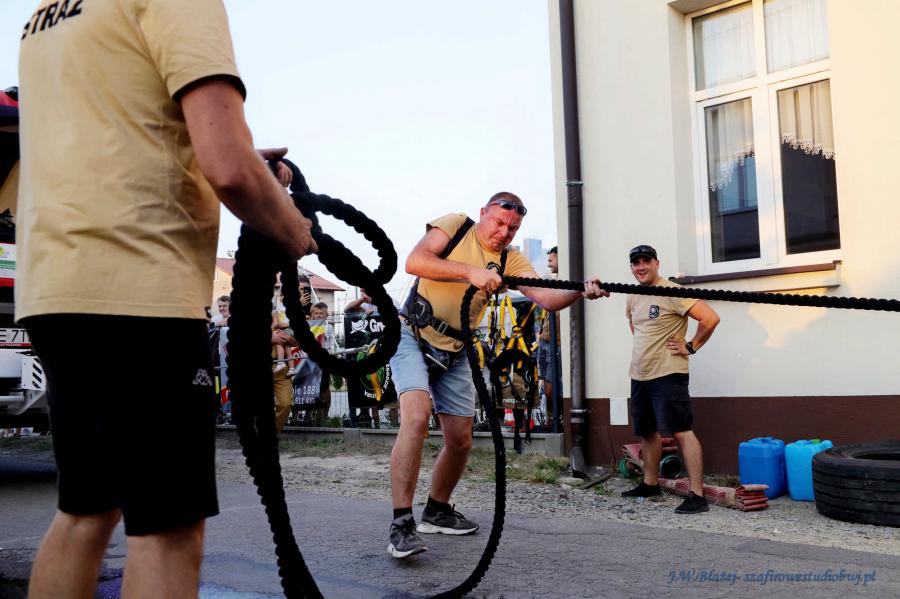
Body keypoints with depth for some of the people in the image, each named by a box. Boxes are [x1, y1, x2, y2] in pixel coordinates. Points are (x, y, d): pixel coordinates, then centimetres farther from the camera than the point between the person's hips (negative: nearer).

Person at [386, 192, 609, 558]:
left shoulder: (510, 260, 1)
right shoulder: (455, 226, -8)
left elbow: (547, 298, -13)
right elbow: (414, 262, -24)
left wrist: (581, 292, -33)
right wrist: (471, 272, -32)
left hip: (454, 351, 5)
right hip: (412, 336, -5)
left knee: (460, 440, 6)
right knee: (417, 416, -26)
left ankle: (437, 511, 29)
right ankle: (401, 523, -23)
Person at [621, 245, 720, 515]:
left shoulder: (672, 292, -13)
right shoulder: (633, 299, 12)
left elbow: (710, 318, -19)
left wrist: (690, 346, -14)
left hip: (667, 374, -9)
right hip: (639, 375, 9)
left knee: (681, 431, -12)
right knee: (647, 430, 18)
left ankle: (697, 495, -12)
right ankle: (650, 483, 33)